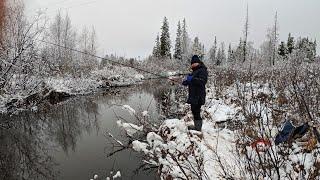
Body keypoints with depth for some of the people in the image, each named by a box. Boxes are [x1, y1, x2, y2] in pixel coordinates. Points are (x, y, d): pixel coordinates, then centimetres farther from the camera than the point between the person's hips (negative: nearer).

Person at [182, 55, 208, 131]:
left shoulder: (202, 70, -8)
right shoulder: (195, 71, 22)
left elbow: (202, 81, -22)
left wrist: (192, 79, -26)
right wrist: (186, 82, 12)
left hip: (198, 96, -10)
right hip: (193, 95, 10)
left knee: (196, 111, -10)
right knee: (194, 110, 13)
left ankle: (198, 127, -2)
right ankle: (196, 126, 23)